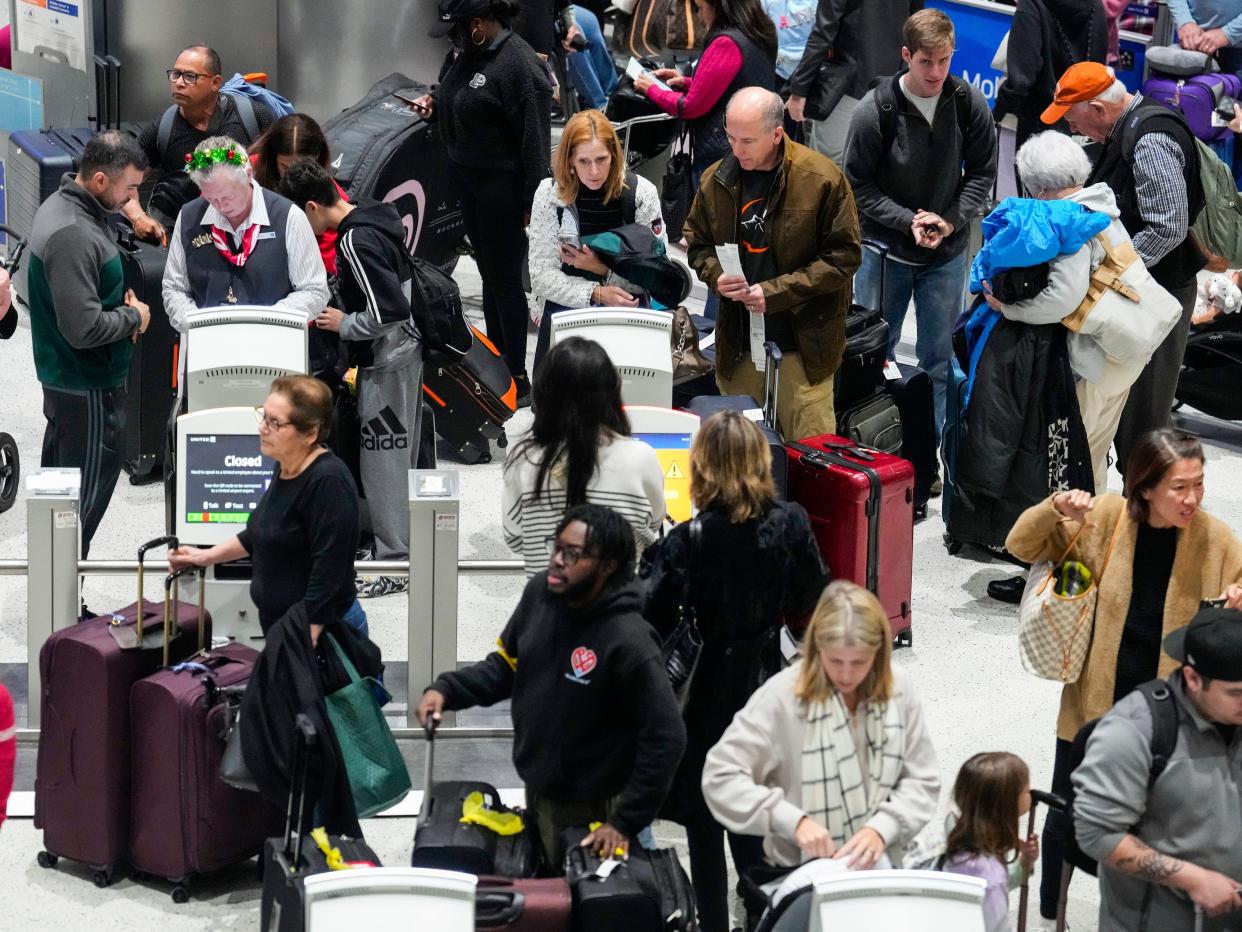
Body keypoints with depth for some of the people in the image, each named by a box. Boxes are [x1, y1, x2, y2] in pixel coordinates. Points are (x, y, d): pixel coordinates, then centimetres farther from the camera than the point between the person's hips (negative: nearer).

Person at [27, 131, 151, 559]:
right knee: (87, 496, 0)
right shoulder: (72, 237, -29)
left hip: (63, 379, 10)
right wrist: (135, 318, -13)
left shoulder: (64, 205, 5)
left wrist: (121, 301, 4)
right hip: (87, 388, -10)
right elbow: (83, 328, -30)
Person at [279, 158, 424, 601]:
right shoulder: (375, 221, 8)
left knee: (382, 462, -2)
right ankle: (404, 548, 26)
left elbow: (388, 311, -27)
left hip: (385, 362, -10)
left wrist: (344, 324, -13)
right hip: (404, 353, 10)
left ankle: (395, 563, 3)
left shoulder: (355, 242, -22)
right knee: (400, 457, 17)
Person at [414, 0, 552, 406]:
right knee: (488, 271, 19)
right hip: (466, 177, 9)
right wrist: (434, 103, 4)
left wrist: (532, 203, -21)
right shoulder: (465, 52, 4)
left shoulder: (518, 65, -23)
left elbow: (535, 140, -22)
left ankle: (517, 380, 8)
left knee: (504, 280, -1)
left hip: (501, 186, -9)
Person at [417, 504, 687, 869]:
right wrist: (445, 689, -7)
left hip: (589, 811, -7)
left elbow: (665, 739, -22)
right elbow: (506, 665, 9)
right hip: (536, 790, 7)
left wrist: (626, 823, -20)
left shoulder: (629, 644, -27)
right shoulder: (540, 593, -7)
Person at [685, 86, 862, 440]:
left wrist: (776, 292, -16)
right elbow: (697, 242, 16)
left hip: (803, 344, -4)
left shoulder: (822, 179, -11)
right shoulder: (716, 180, 2)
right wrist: (716, 276, -7)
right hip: (737, 344, 5)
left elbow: (842, 256, -9)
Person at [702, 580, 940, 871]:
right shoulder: (782, 696, -11)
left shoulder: (897, 688, 1)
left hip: (879, 871, 3)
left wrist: (881, 828, -12)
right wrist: (794, 822, -21)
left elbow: (922, 781, 6)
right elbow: (720, 777, -11)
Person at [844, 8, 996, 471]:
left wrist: (951, 220, -12)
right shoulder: (875, 110, -16)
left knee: (938, 360, 9)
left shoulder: (969, 105, -10)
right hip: (885, 250, -2)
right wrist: (907, 221, -18)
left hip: (947, 254, 2)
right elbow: (858, 185, -8)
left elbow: (981, 172, 2)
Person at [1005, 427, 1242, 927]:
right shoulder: (1105, 518, -11)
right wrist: (1055, 509, -23)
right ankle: (1050, 913, 40)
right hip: (1093, 704, 1)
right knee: (1066, 816, 16)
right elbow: (1022, 547, -3)